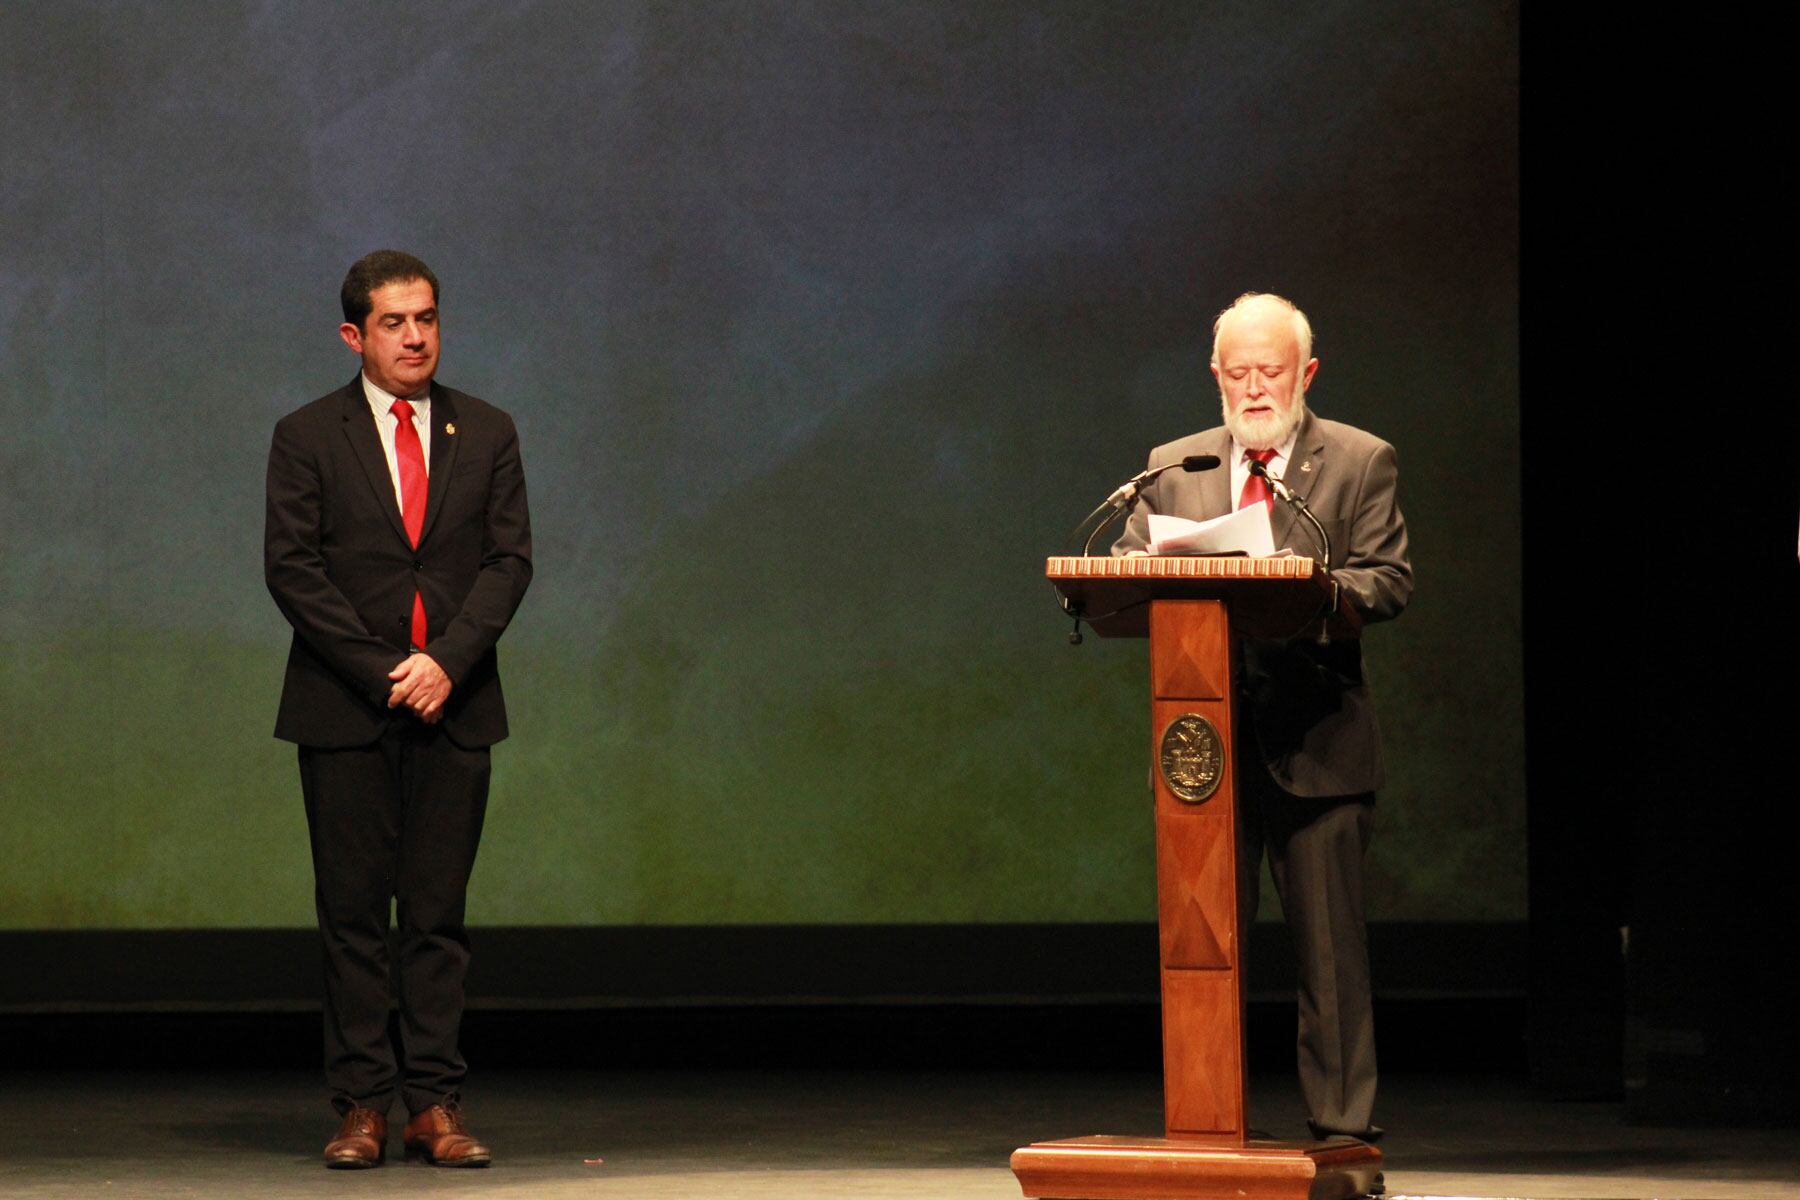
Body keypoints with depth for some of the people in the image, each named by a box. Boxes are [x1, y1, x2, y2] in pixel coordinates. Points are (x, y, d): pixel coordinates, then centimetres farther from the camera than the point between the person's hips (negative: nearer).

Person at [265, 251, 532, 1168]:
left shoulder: (486, 434, 10)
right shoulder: (307, 437, 3)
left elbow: (509, 559, 4)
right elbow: (291, 568, -3)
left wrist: (446, 661, -11)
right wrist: (382, 672, -11)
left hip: (453, 705, 2)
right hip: (343, 711, -1)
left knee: (438, 913, 1)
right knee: (352, 913, 0)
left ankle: (435, 1105, 3)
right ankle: (361, 1105, 3)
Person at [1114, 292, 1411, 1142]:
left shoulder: (1360, 462, 6)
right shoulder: (1172, 467, 15)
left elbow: (1389, 582, -4)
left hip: (1315, 743, -3)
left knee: (1329, 942, -2)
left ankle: (1342, 1127, 3)